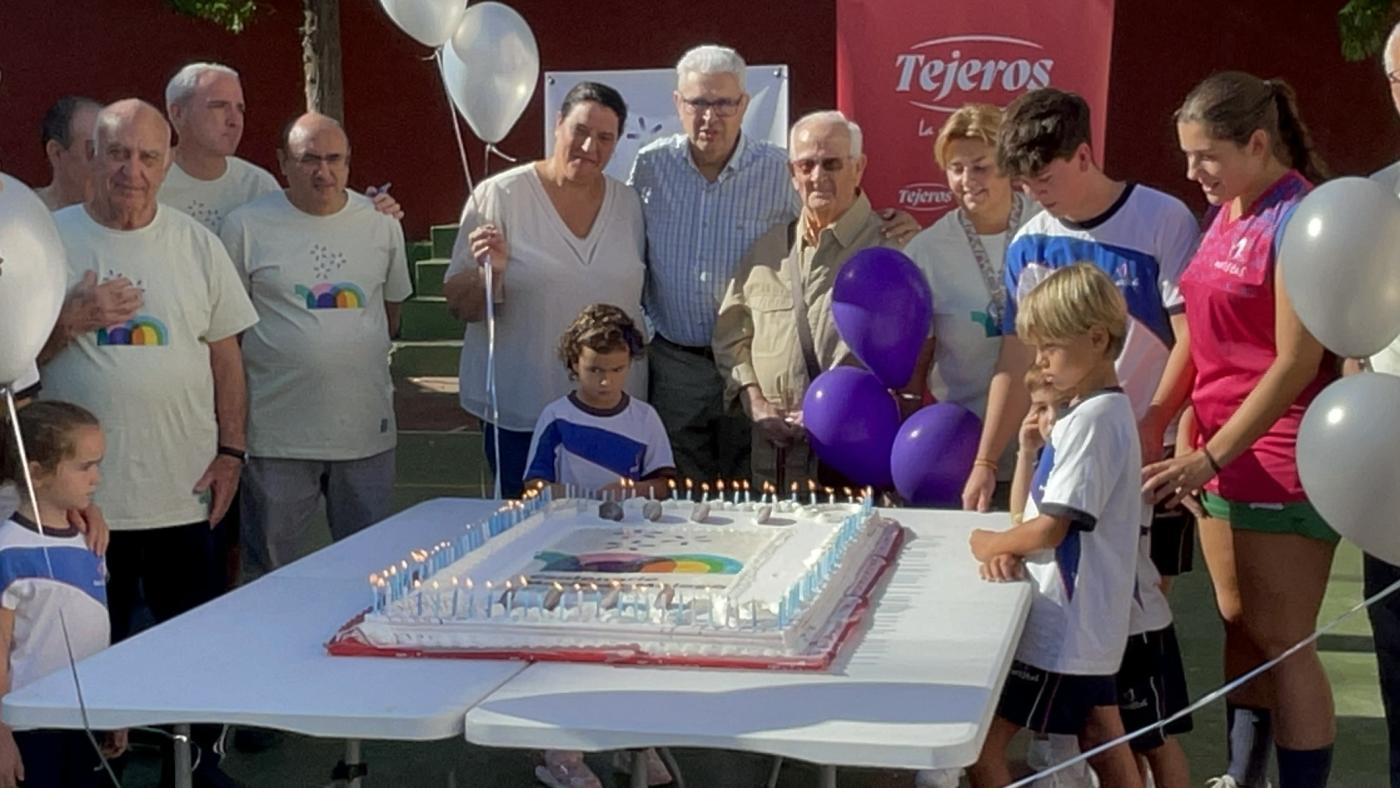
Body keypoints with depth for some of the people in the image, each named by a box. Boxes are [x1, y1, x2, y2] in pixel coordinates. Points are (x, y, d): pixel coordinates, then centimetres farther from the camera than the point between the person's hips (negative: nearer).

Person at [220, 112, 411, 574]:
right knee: (273, 572, 8)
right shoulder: (247, 226, -3)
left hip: (366, 428, 3)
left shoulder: (382, 224, 6)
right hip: (278, 432, -2)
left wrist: (360, 358, 12)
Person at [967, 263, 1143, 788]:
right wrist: (1011, 550, -5)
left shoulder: (1092, 419, -19)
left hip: (1063, 629, -10)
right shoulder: (1103, 412, 13)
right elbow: (1046, 515, 13)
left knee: (982, 743, -4)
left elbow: (1050, 527, -22)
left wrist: (989, 543, -5)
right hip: (1091, 625, 10)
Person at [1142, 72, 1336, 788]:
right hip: (1221, 453, 8)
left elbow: (1296, 363, -18)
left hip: (1280, 461, -8)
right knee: (1240, 630, 14)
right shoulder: (1226, 215, 11)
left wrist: (1211, 457, -19)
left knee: (1282, 644, -2)